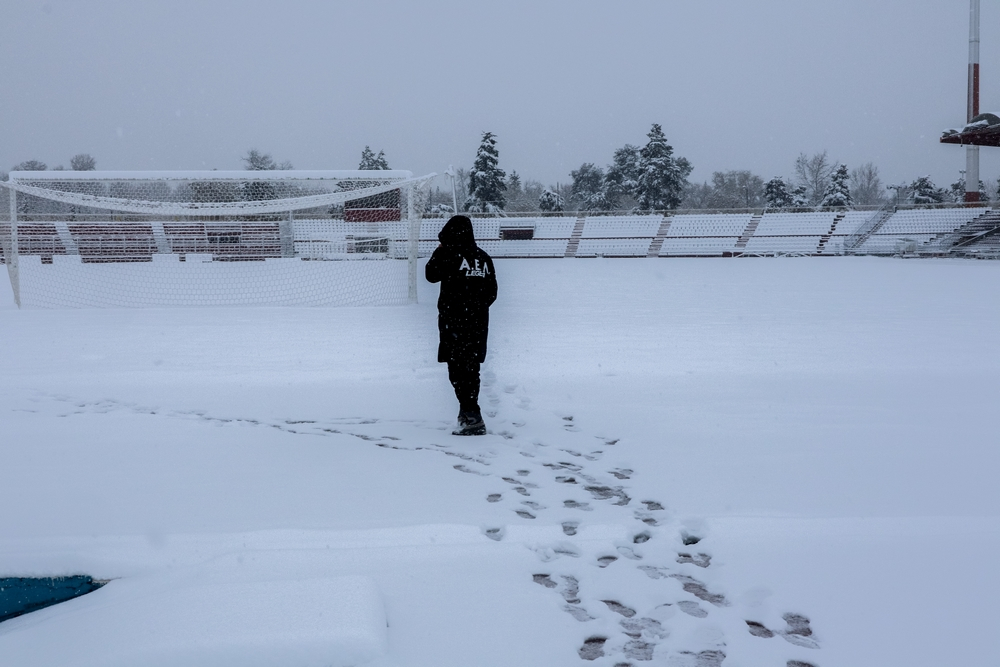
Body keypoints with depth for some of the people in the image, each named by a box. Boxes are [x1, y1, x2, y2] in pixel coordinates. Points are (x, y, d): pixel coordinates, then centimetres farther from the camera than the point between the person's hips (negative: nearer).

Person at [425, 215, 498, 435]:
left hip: (454, 321, -6)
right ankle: (468, 414, 22)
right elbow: (492, 292, 12)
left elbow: (432, 274, 3)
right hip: (478, 323, 6)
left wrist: (440, 250, 13)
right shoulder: (483, 257, 9)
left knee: (458, 369, -6)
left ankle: (472, 417, -13)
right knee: (471, 368, 14)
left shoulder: (450, 254, -10)